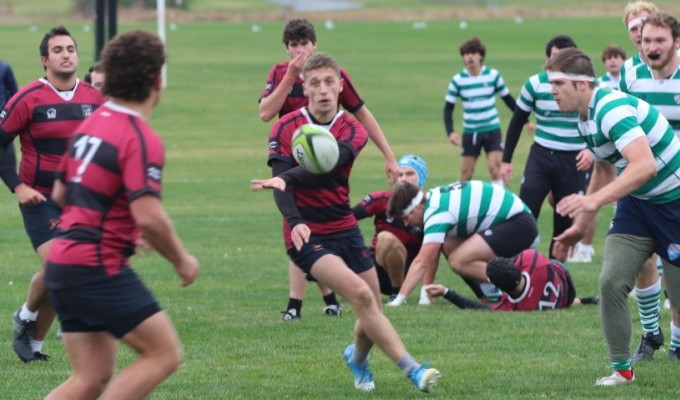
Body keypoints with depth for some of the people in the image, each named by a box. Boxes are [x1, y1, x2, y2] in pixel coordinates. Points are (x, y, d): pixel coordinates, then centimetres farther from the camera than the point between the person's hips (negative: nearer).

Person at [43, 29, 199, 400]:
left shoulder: (90, 124, 13)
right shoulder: (141, 139, -15)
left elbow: (60, 194, 23)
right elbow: (149, 217, -23)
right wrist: (182, 260, -8)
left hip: (62, 264, 9)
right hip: (99, 268, -9)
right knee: (164, 352, -4)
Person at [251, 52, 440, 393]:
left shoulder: (353, 131, -2)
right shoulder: (285, 128, -5)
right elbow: (280, 180, -15)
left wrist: (284, 179, -39)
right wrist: (294, 221, -33)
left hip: (345, 229, 4)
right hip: (306, 234, -4)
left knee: (372, 310, 6)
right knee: (360, 293, -23)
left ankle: (357, 357, 41)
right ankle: (410, 368, -21)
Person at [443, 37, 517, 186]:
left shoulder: (493, 75, -5)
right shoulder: (458, 80, -6)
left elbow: (508, 100, 7)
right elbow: (448, 108, -1)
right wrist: (451, 132, -15)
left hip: (492, 130, -1)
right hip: (470, 132, 1)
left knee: (495, 168, -11)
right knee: (465, 173, 3)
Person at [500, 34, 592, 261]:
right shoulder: (535, 84, -3)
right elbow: (517, 122, 7)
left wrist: (592, 150, -16)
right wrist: (506, 160, 6)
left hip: (574, 161, 0)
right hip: (541, 155, 0)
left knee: (565, 220, 5)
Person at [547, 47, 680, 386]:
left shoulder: (613, 109, -27)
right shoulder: (587, 117, 3)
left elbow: (645, 165, -41)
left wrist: (594, 200, -47)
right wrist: (581, 224, 21)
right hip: (637, 204, 8)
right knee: (611, 281, -7)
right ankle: (621, 368, 3)